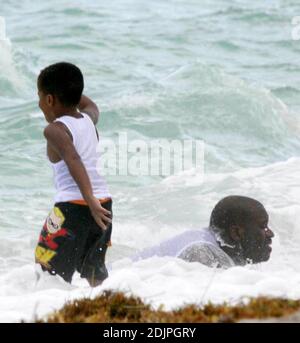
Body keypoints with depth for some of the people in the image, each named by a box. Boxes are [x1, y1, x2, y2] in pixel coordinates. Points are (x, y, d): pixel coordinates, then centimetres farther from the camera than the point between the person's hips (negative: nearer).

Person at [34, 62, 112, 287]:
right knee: (95, 273, 17)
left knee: (50, 274, -5)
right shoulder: (89, 120, 13)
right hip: (104, 201, 7)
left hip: (73, 207, -7)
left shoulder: (55, 130, -7)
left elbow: (74, 161, -23)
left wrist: (90, 200, -31)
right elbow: (91, 106, 39)